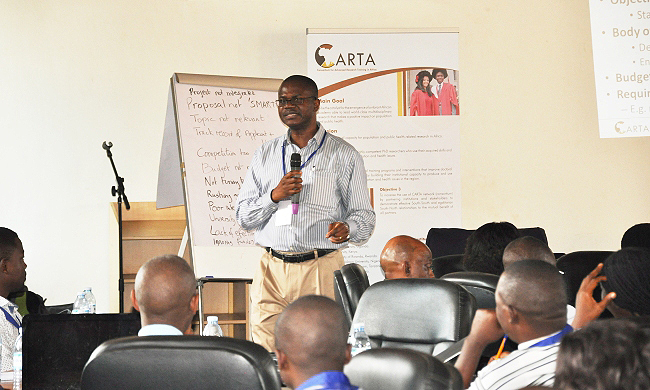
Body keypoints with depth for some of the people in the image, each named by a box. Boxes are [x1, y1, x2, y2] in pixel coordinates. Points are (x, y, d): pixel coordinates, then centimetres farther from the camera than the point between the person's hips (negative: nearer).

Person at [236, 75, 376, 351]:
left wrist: (347, 229, -18)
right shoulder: (265, 155, 16)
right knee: (265, 356, -5)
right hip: (272, 269, 3)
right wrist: (274, 196, -6)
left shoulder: (344, 156, 7)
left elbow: (364, 215, 5)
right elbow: (243, 217, 13)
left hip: (321, 269, -2)